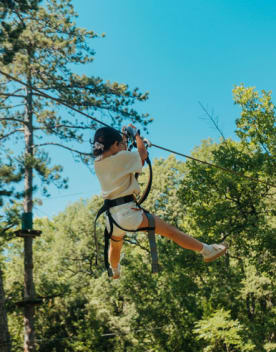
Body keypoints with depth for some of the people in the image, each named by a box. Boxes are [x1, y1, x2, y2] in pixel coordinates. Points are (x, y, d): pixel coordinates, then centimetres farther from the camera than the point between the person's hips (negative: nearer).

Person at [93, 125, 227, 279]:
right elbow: (143, 153, 5)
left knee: (115, 245, 35)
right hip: (127, 212, -7)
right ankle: (207, 250, 5)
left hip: (111, 216, 7)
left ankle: (115, 272, 60)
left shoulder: (98, 163, 5)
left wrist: (123, 138, 31)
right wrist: (135, 133, 18)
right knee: (170, 230, 0)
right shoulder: (121, 157, -13)